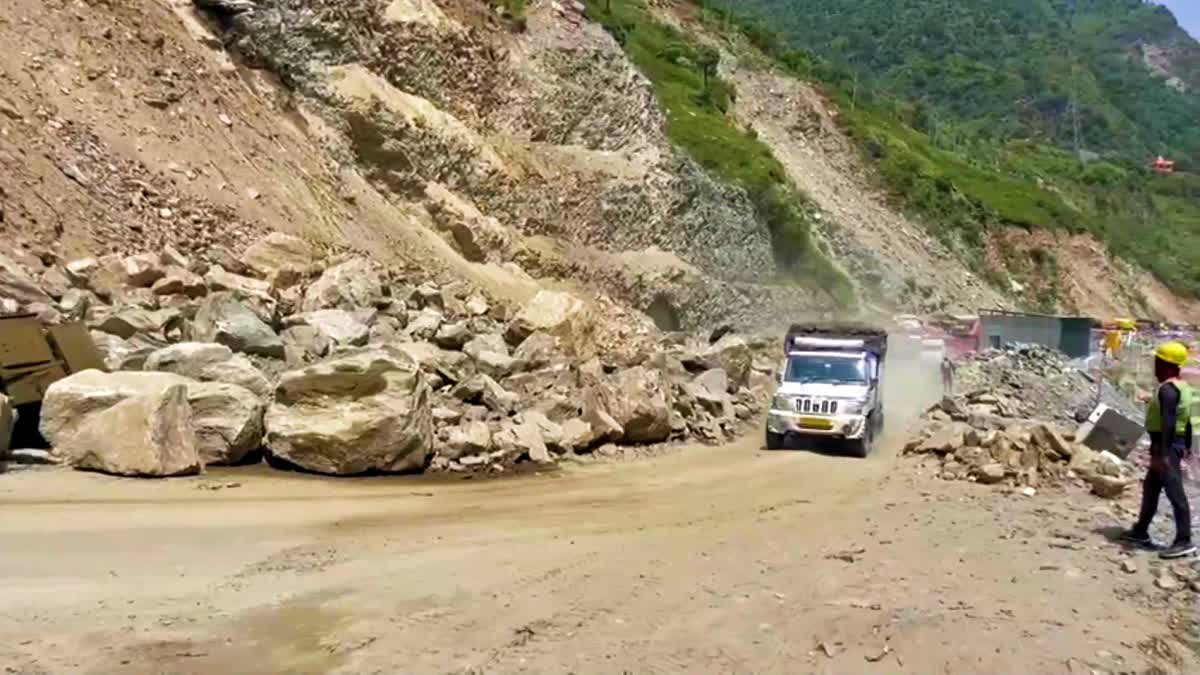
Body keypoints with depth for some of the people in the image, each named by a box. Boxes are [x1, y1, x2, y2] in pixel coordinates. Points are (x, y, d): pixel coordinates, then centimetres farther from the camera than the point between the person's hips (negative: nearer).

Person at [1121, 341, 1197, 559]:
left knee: (1174, 493, -8)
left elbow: (1168, 423, -25)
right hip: (1176, 445, 11)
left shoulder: (1167, 389, -18)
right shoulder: (1182, 387, 14)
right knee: (1150, 487, 17)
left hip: (1167, 447, -11)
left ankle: (1184, 541, -5)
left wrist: (1162, 453, -26)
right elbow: (1186, 422, 19)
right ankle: (1140, 532, 26)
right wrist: (1187, 448, 25)